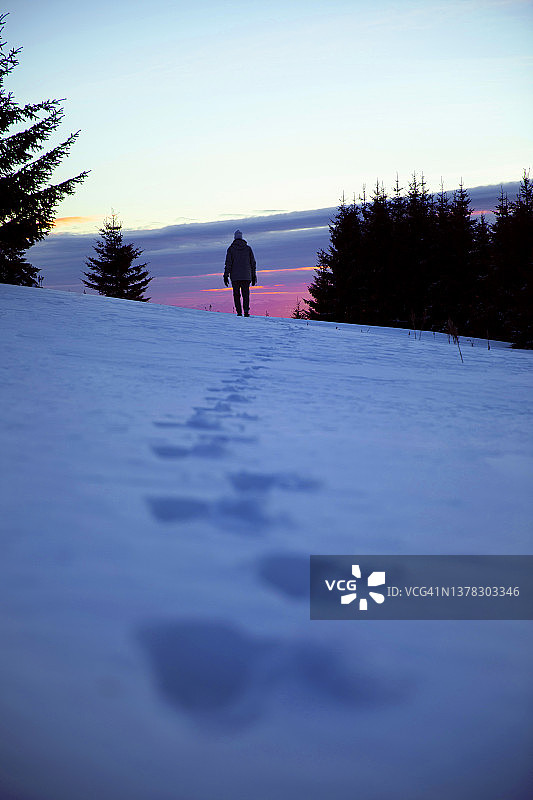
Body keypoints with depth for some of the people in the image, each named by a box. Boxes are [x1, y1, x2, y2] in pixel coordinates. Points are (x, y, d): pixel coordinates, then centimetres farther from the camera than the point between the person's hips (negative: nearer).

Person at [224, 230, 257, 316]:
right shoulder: (248, 248, 6)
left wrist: (226, 275, -1)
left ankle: (239, 313, -1)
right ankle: (246, 311, -14)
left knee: (236, 295, 6)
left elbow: (228, 263, -4)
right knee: (246, 294, 4)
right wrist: (253, 276, 13)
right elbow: (253, 263, 7)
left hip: (235, 277, -1)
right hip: (246, 276, 1)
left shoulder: (231, 248, 0)